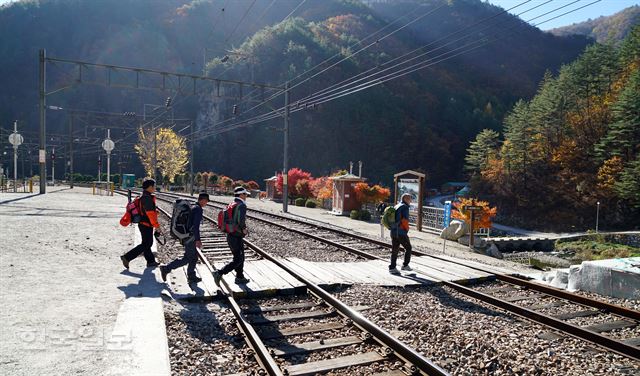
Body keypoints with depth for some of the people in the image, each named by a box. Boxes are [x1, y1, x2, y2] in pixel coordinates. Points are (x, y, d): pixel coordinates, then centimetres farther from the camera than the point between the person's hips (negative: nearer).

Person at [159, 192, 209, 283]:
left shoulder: (193, 208, 13)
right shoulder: (198, 209, -16)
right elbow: (196, 226, -22)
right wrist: (198, 240, -21)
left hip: (186, 236, 10)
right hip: (190, 237, -10)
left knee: (194, 257, 15)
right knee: (187, 259, -2)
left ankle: (191, 277, 21)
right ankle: (166, 268, -1)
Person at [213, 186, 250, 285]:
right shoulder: (242, 205, -15)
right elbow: (241, 220, -31)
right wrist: (244, 229, -11)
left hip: (230, 235, 9)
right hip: (237, 237, -9)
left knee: (240, 257, 19)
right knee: (237, 261, -2)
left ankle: (240, 277, 27)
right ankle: (219, 273, -8)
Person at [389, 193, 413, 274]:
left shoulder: (396, 207, 17)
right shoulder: (405, 207, -10)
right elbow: (405, 220, -18)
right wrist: (407, 229, -3)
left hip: (393, 232, 8)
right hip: (401, 232, -8)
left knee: (394, 250, 9)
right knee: (408, 248, 9)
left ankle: (392, 268, 8)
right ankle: (405, 265, 11)